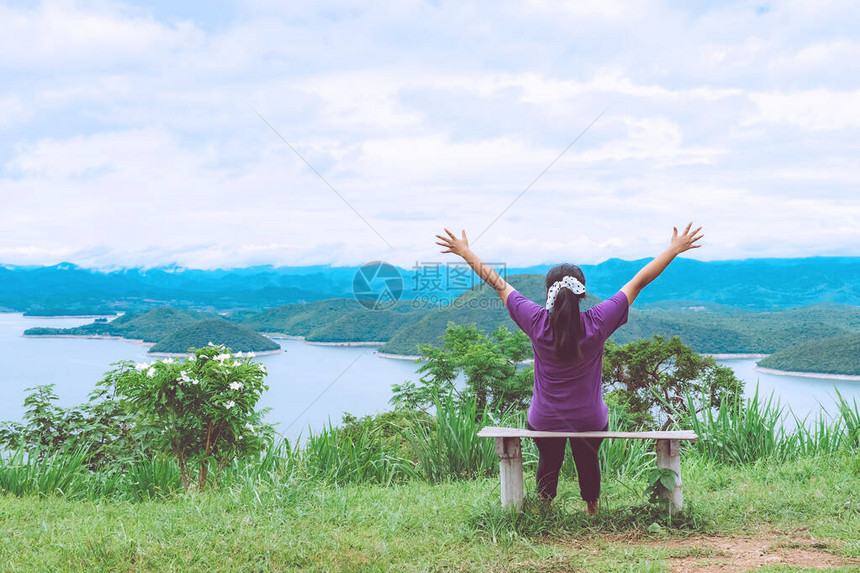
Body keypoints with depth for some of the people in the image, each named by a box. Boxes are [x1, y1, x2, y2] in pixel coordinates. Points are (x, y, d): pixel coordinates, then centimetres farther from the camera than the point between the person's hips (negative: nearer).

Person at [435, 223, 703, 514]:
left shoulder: (537, 322, -21)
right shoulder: (597, 323, -22)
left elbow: (498, 283, -9)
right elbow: (639, 281, -13)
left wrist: (465, 252, 2)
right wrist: (674, 249, -4)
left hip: (543, 421, 0)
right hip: (591, 421, 0)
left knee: (548, 460, 29)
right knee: (588, 460, 30)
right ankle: (592, 507, 45)